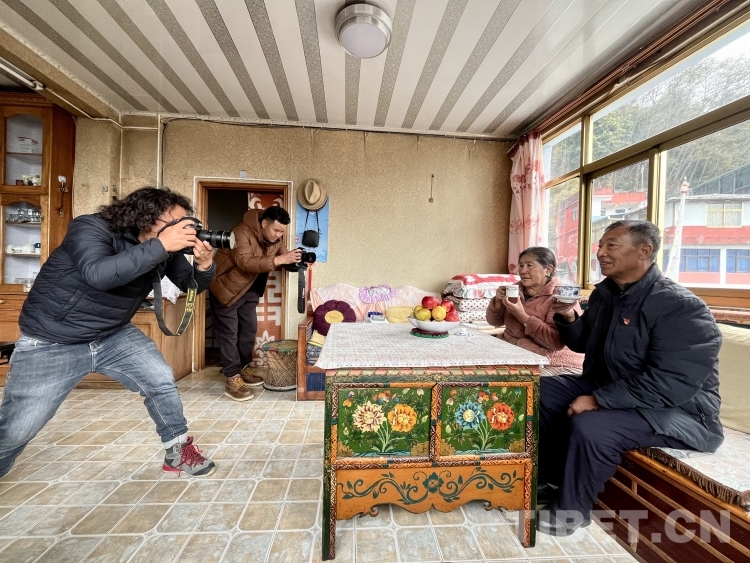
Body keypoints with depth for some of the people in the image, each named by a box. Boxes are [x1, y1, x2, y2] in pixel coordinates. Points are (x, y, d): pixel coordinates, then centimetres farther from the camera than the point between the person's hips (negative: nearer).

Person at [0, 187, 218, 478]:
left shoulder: (165, 249, -7)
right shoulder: (90, 228, -23)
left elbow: (190, 285, -3)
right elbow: (98, 275, -43)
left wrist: (203, 265, -26)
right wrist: (161, 245, -45)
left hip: (115, 335, 5)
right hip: (50, 342, -4)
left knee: (162, 382, -4)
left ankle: (178, 452, 15)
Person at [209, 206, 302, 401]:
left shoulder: (276, 236, -7)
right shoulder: (242, 232, -29)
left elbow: (281, 253, -2)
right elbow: (245, 262, -40)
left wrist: (293, 258, -25)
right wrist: (278, 260, -48)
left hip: (250, 287, 7)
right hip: (226, 284, -7)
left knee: (249, 328, 11)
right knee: (228, 331, -4)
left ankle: (243, 368, 26)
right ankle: (232, 379, 2)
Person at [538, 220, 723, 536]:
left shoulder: (681, 308, -21)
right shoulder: (606, 292, 3)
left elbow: (670, 385, -29)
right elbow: (583, 344, 12)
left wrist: (598, 400, -29)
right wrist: (568, 318, -8)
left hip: (678, 409, -8)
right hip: (606, 387, 8)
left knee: (589, 427, -31)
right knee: (540, 392, -1)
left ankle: (571, 509, -3)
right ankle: (546, 479, 14)